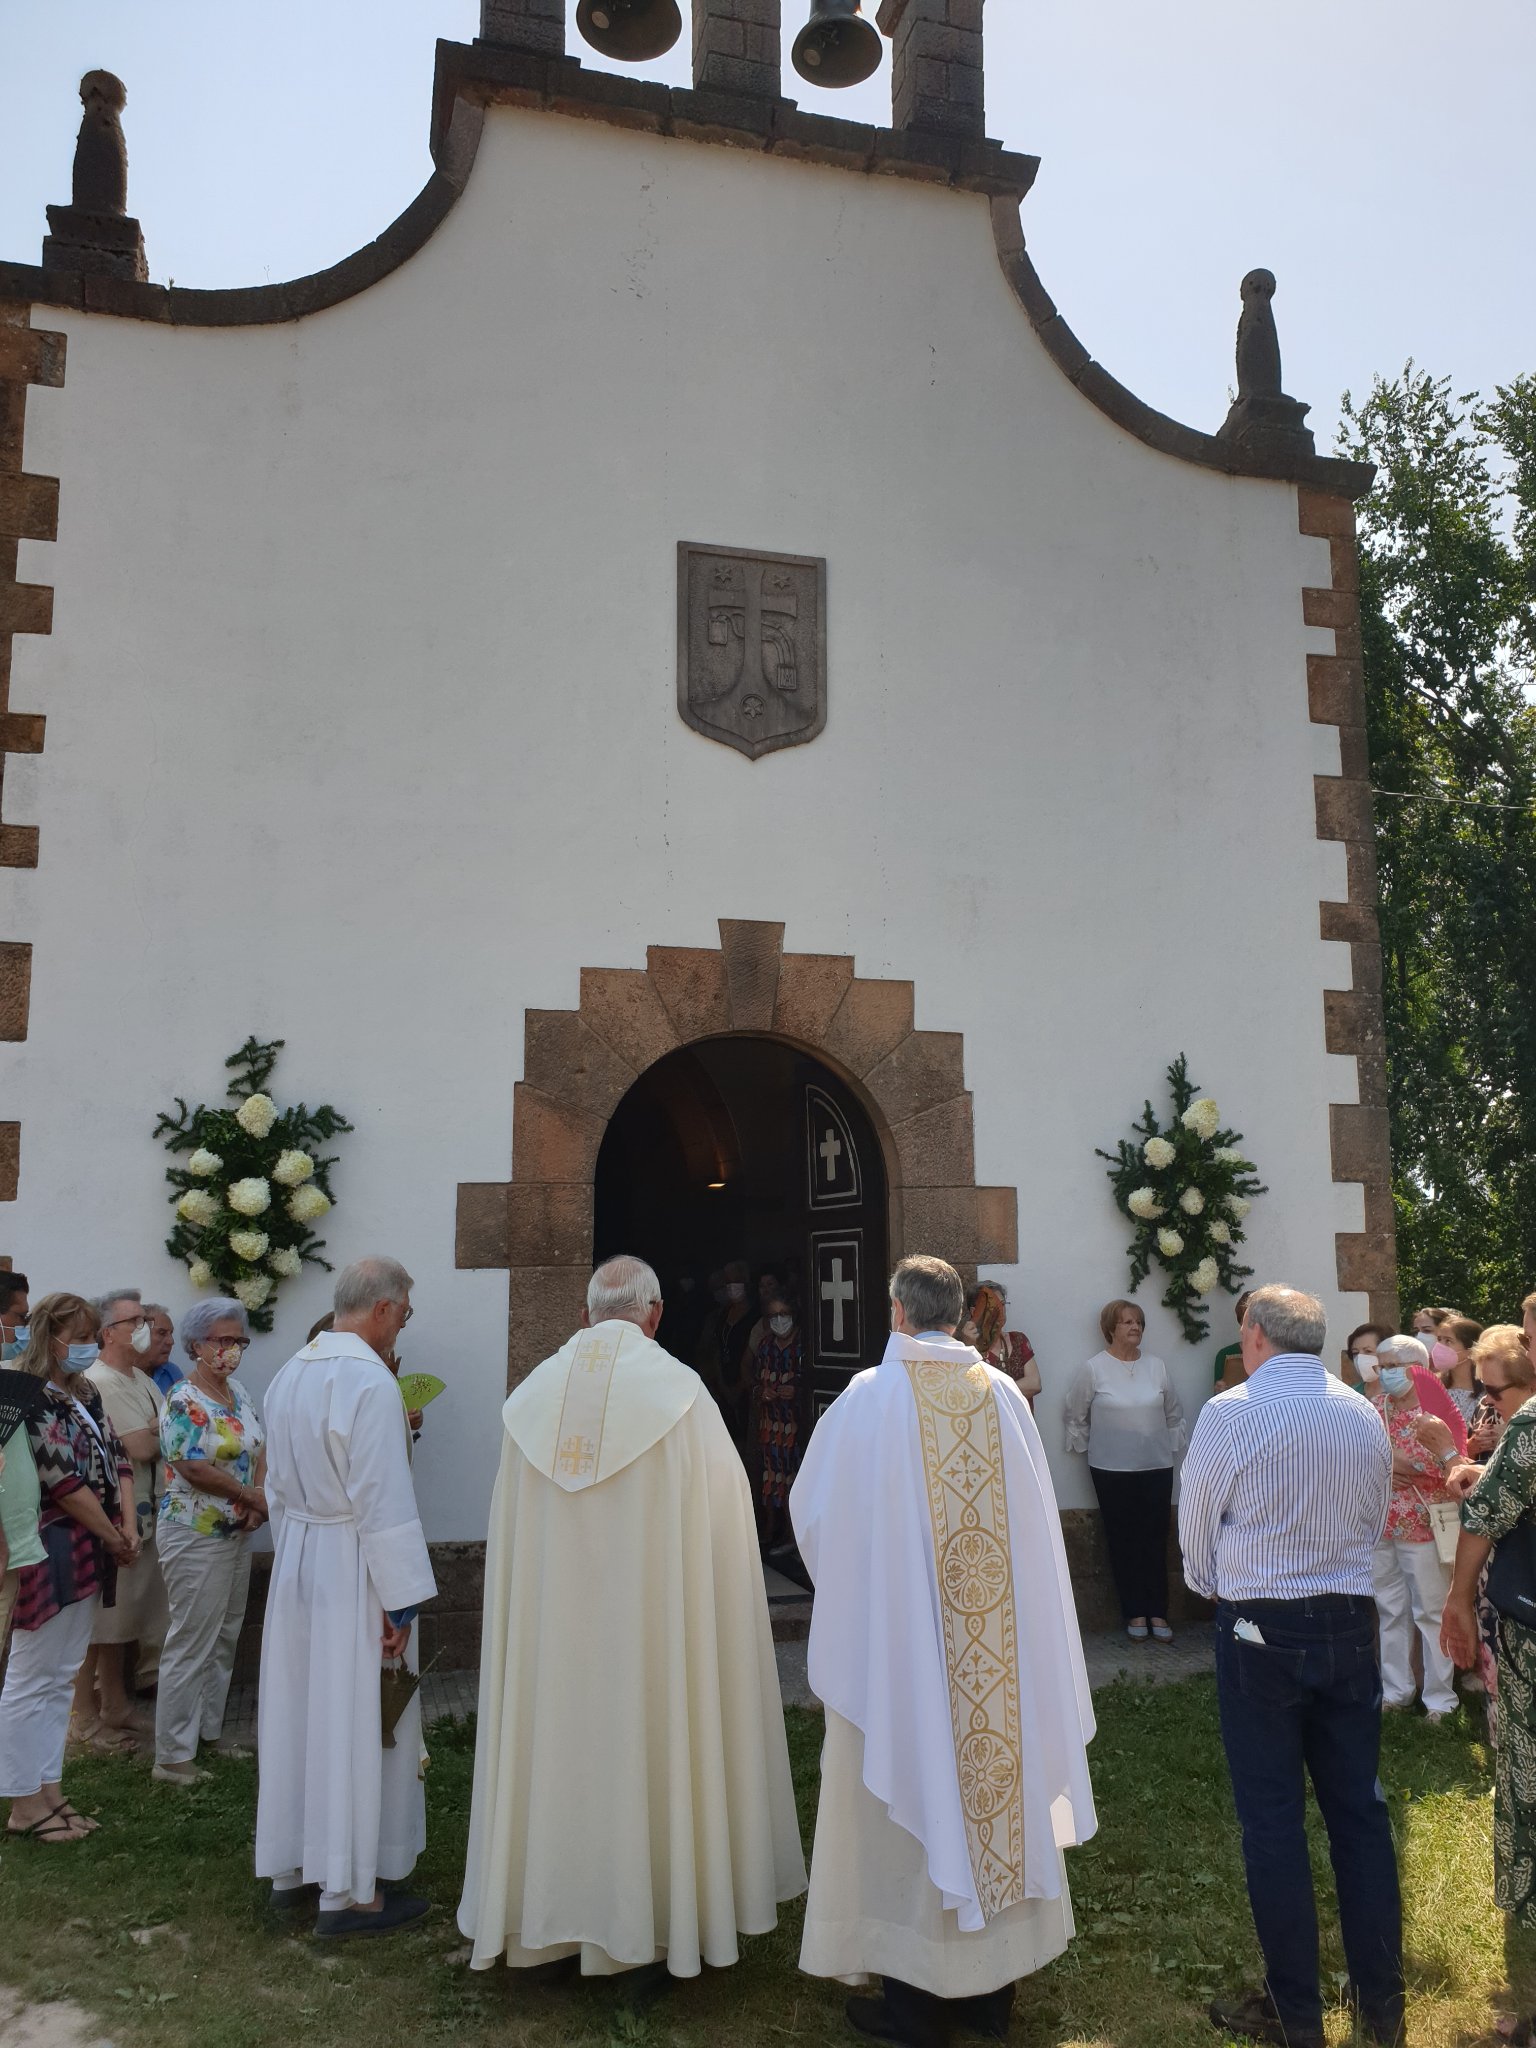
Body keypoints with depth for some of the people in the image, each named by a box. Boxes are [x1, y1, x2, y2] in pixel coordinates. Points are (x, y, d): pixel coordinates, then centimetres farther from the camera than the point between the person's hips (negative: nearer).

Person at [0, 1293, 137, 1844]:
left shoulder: (86, 1395, 13)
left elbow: (117, 1461, 12)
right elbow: (62, 1480, -18)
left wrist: (128, 1530, -1)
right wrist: (116, 1539, -10)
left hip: (90, 1555, 9)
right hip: (51, 1551, -9)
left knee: (61, 1677, 13)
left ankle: (50, 1791, 21)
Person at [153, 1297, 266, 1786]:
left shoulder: (239, 1393, 8)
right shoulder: (184, 1401, -16)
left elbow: (258, 1451, 10)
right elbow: (194, 1469, -22)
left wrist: (256, 1501, -8)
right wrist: (254, 1496, -14)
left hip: (237, 1535, 8)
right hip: (196, 1538, -8)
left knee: (225, 1639, 15)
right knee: (191, 1645, -2)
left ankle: (209, 1732, 28)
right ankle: (173, 1756, 7)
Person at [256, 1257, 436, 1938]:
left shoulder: (288, 1375, 5)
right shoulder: (370, 1381, -21)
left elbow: (278, 1487, 13)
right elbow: (383, 1503, -21)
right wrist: (400, 1602, -15)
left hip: (295, 1560, 8)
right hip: (353, 1571, -8)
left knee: (298, 1715, 17)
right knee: (356, 1724, 3)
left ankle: (291, 1870, 30)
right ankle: (349, 1892, 12)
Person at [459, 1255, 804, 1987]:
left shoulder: (534, 1393, -1)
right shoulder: (680, 1391, -12)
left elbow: (508, 1527, 6)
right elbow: (721, 1513, -7)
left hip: (550, 1623, 4)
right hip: (653, 1617, -3)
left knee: (560, 1745, 14)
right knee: (651, 1748, 9)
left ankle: (552, 1931, 26)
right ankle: (652, 1934, 19)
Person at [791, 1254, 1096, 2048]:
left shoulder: (870, 1397, -12)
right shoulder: (1003, 1394, -3)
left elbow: (814, 1513, -2)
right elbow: (1036, 1520, 3)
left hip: (897, 1636, -3)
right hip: (1002, 1642, 4)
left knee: (911, 1801, 7)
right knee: (995, 1783, 14)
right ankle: (992, 1984, 26)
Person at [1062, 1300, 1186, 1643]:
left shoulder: (1157, 1367, 2)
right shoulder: (1093, 1370, -7)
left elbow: (1174, 1417, 13)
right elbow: (1076, 1417, 2)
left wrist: (1171, 1449, 12)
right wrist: (1090, 1451, 7)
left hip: (1157, 1467, 2)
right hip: (1112, 1471, -2)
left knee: (1156, 1540, 4)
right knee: (1123, 1541, 5)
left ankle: (1157, 1613, 12)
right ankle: (1134, 1613, 14)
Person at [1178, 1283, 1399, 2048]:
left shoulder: (1230, 1413, -13)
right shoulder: (1365, 1416, 0)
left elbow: (1197, 1524, -3)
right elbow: (1375, 1520, 10)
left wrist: (1214, 1588, 17)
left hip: (1260, 1630, -4)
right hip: (1350, 1624, 4)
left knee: (1272, 1818, 5)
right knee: (1359, 1808, 14)